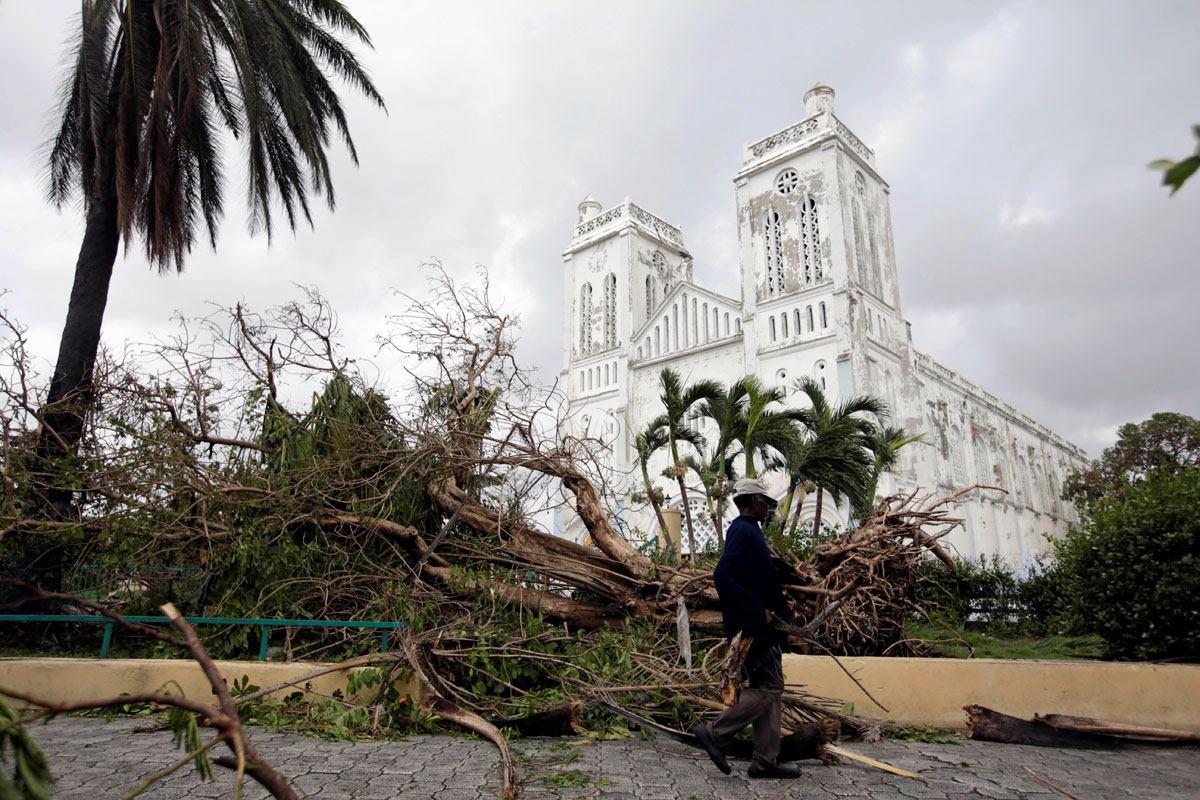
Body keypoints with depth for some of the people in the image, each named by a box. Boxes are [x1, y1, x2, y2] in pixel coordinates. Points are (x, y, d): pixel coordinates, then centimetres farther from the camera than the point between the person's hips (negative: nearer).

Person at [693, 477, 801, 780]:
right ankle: (715, 733, 0)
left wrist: (775, 611, 21)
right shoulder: (745, 532, -16)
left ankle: (765, 762, 16)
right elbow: (724, 575, -29)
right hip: (756, 628, -11)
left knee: (771, 690, 11)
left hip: (761, 627, 11)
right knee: (769, 688, -7)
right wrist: (758, 613, -25)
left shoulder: (747, 531, 17)